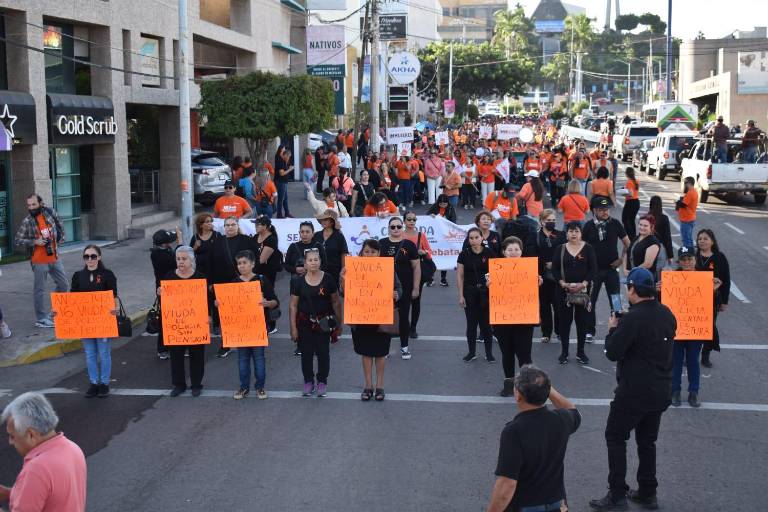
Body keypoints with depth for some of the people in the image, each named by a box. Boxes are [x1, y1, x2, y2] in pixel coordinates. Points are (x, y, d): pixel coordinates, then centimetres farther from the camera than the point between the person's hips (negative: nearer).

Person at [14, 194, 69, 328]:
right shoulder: (27, 222, -12)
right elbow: (17, 241, -10)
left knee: (63, 285, 13)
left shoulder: (50, 212, -1)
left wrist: (61, 237, 13)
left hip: (55, 258, 5)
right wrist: (34, 242, -19)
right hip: (39, 261, -5)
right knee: (39, 289, 1)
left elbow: (59, 225, 20)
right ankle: (41, 319, 9)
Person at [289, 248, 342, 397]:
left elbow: (336, 302, 3)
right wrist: (293, 328, 0)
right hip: (305, 323, 1)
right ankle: (308, 382, 20)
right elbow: (293, 305, 3)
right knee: (306, 353, 5)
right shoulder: (298, 281, -2)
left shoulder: (328, 279, -4)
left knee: (323, 352, 3)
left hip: (323, 323, -1)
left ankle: (322, 381, 20)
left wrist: (339, 323, 5)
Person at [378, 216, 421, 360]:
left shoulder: (409, 245, -1)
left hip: (404, 289, -1)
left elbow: (416, 267, 0)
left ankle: (404, 347, 18)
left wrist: (416, 288, -3)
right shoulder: (381, 244, 3)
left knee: (404, 317, 7)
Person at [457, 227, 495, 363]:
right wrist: (461, 295, -3)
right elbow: (459, 276, 0)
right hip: (469, 292, 1)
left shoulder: (489, 253, -3)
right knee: (471, 322, 6)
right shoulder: (464, 254, -2)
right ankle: (471, 352, 18)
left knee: (486, 322, 3)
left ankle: (489, 352, 14)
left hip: (486, 292, 0)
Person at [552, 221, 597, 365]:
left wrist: (583, 284, -15)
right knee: (564, 320, 3)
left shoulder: (588, 248, 0)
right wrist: (563, 283, -13)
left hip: (583, 290, -1)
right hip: (564, 290, 1)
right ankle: (564, 351, 12)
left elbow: (593, 269, -4)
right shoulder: (560, 249, 4)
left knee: (582, 320, 4)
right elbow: (555, 269, 1)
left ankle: (580, 352, 14)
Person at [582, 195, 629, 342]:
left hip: (612, 268, -1)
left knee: (615, 301, 2)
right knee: (590, 300, 7)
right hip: (594, 269, 1)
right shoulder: (589, 226, -4)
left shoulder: (615, 223, -5)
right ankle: (590, 331, 19)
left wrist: (622, 259, -3)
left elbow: (627, 243, 4)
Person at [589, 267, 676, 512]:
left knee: (615, 437, 5)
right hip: (661, 390, 8)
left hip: (634, 391, -7)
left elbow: (612, 352, -18)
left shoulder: (633, 318, -21)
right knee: (647, 441, 18)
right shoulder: (667, 314, 4)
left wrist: (613, 329, -1)